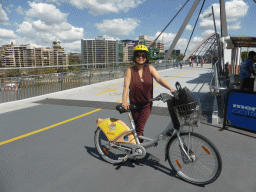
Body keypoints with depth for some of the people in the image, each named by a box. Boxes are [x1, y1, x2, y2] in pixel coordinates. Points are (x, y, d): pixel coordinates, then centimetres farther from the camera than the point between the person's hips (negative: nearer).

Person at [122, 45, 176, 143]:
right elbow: (126, 86, -17)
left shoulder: (150, 68, -3)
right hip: (134, 104, 1)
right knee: (136, 126, 14)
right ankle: (140, 143, 39)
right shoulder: (130, 70, -7)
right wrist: (124, 101, -33)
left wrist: (171, 89, -31)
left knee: (140, 127, -9)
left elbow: (159, 79, -16)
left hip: (147, 104, 0)